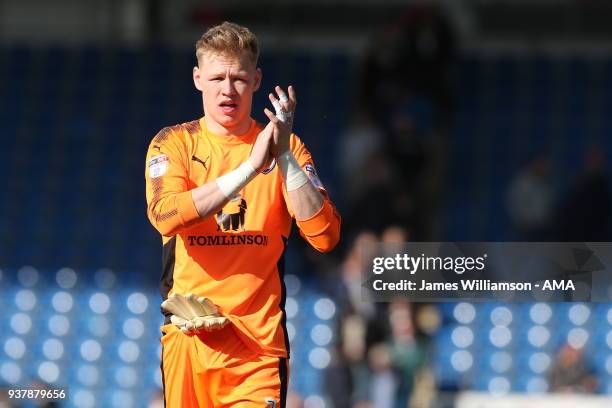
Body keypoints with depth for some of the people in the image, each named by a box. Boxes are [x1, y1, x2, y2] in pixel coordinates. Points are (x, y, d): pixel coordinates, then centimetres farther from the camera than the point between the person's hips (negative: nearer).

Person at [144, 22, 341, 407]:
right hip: (188, 336, 0)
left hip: (260, 343, 0)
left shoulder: (286, 147, 6)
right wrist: (250, 167, -21)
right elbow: (165, 216, -16)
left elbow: (325, 236, -6)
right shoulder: (174, 143, 4)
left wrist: (284, 156, -15)